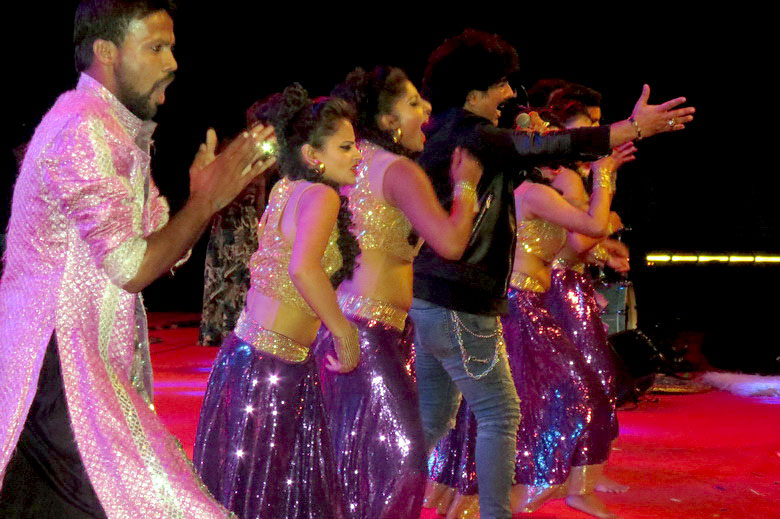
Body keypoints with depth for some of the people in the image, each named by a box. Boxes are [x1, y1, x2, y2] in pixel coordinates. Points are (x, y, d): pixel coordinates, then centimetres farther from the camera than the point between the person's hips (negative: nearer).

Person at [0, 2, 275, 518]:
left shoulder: (120, 134, 19)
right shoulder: (82, 129, -14)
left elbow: (159, 255, 16)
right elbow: (131, 268, -18)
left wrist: (203, 193, 3)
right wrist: (207, 200, -9)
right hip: (60, 368, -10)